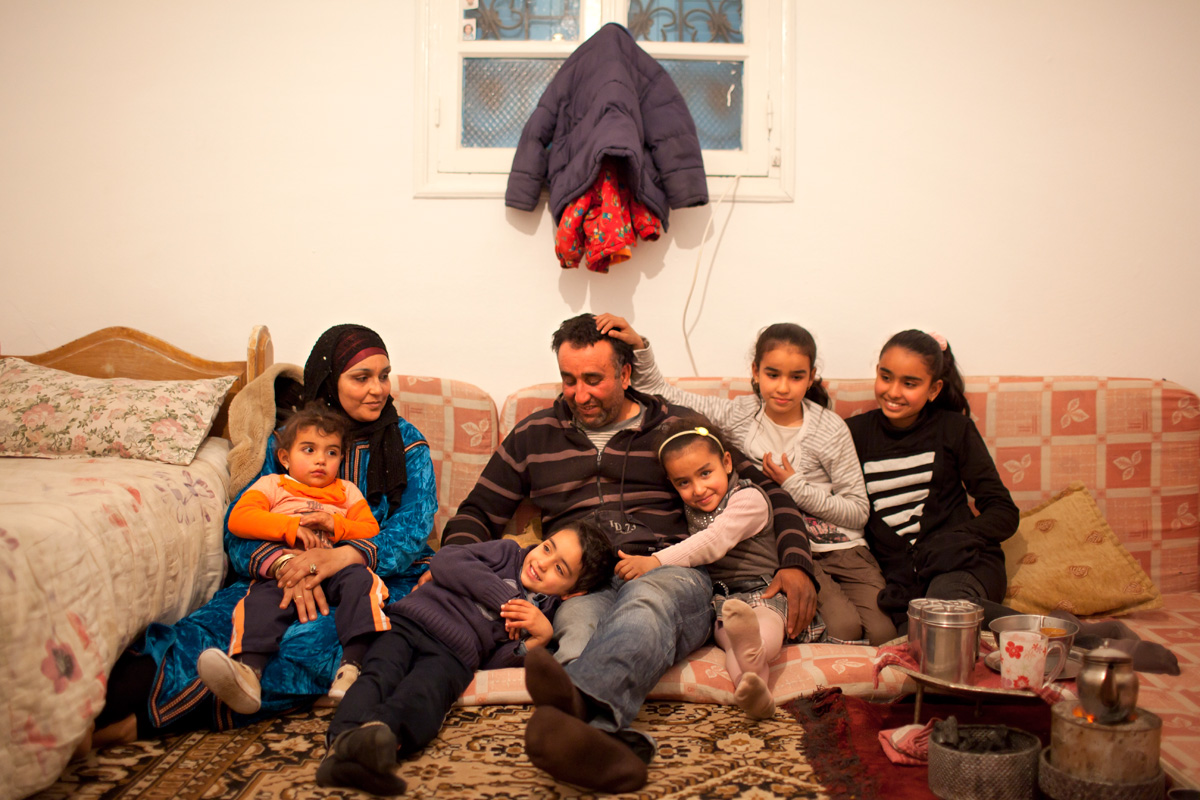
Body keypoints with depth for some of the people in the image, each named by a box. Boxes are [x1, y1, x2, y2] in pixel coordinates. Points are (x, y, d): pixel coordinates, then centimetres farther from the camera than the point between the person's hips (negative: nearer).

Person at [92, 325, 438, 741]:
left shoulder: (407, 442, 8)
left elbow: (414, 527, -7)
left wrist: (347, 555, -28)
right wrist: (285, 564, -26)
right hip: (290, 579, 2)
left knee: (315, 637, -37)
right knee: (229, 610, -33)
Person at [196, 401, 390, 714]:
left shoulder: (346, 491, 31)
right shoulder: (272, 485, 25)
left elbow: (371, 530, 18)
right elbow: (239, 519, 6)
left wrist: (335, 524, -2)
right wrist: (291, 527, -6)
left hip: (335, 566, 1)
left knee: (360, 579, -32)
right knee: (264, 595, -34)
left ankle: (353, 666, -48)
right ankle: (247, 671, -59)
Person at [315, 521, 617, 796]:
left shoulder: (543, 618, 20)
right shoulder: (507, 553, 20)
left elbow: (494, 664, 9)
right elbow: (444, 561, 3)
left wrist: (540, 638, -7)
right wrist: (505, 600, 1)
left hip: (451, 655, -1)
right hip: (408, 623, 1)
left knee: (422, 696, -35)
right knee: (381, 675, -31)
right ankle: (345, 737, -58)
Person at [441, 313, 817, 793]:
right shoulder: (534, 436, 22)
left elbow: (767, 494, 16)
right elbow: (478, 513, 25)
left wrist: (796, 564, -3)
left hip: (670, 576, -1)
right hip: (580, 585, 1)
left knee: (647, 601, -40)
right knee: (577, 626, -38)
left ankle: (579, 699, -70)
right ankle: (605, 740, -67)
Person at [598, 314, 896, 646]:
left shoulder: (831, 429, -1)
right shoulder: (738, 414, 3)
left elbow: (858, 512, -1)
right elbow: (660, 391, 7)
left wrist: (797, 487, -10)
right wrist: (638, 345, -8)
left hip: (841, 547, 1)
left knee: (883, 633, -20)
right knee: (843, 627, -26)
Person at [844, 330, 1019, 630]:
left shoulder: (954, 429, 8)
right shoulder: (856, 433, 11)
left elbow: (1005, 514, 4)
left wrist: (954, 540, -12)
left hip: (961, 562, -1)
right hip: (896, 574, 1)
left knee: (944, 598, -38)